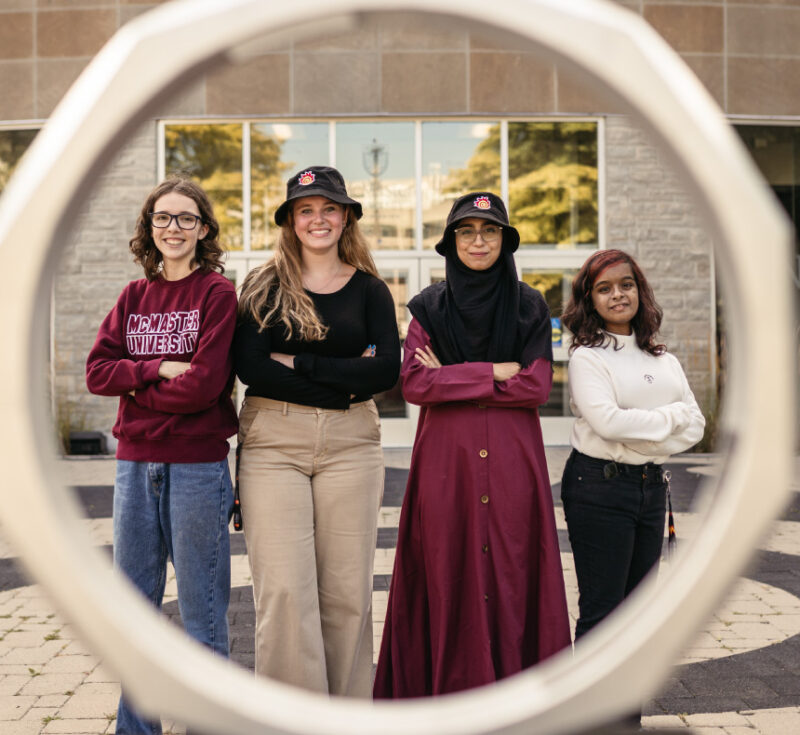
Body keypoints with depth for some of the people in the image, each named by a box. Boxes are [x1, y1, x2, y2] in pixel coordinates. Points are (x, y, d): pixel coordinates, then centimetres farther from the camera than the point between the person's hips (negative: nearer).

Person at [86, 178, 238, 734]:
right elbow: (97, 371, 2)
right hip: (135, 463, 5)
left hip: (197, 464, -5)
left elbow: (204, 384, -14)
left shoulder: (218, 293, -4)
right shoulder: (134, 296, 12)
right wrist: (159, 368, -11)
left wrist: (135, 388, -4)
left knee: (201, 606, 4)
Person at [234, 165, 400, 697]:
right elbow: (249, 367, -7)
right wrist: (344, 380, -9)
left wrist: (299, 363, -10)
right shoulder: (264, 286, 7)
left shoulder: (370, 289, 10)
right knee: (283, 589, -6)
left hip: (349, 443, 1)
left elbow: (387, 370, -5)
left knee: (347, 591, 4)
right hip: (273, 442, -1)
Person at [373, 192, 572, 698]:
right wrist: (497, 372, -10)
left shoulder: (530, 308, 7)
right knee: (447, 578, 1)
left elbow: (537, 386, -5)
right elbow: (415, 384, -7)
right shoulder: (429, 308, 6)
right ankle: (447, 689, 14)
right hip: (445, 462, 0)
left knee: (510, 574, 1)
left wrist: (453, 378, -7)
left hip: (512, 463, 0)